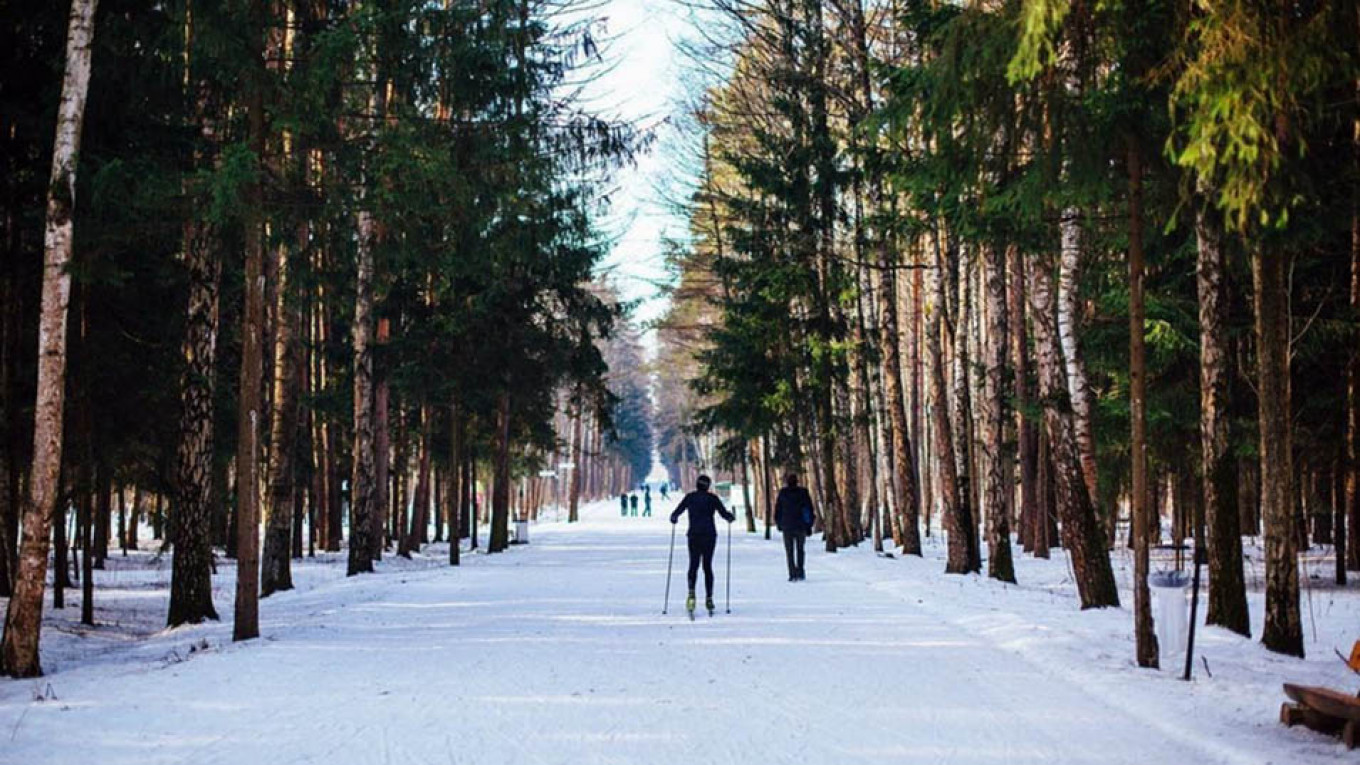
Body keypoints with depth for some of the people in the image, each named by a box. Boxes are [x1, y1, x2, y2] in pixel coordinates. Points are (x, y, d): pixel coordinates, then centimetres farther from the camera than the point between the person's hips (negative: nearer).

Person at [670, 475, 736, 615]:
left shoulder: (690, 497, 3)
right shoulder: (712, 498, -1)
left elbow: (677, 512, 6)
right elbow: (724, 514, -2)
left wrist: (674, 519, 27)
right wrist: (731, 517, 19)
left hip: (694, 535, 0)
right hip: (709, 535, 0)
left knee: (693, 565, 1)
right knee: (707, 566, 10)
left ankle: (691, 593, -26)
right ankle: (709, 599, 7)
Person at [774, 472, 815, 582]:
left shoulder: (782, 493, -4)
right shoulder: (803, 492, -2)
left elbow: (777, 510, 1)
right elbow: (810, 509, 0)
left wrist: (779, 524, 13)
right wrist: (809, 526, 6)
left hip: (787, 526, -1)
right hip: (801, 526, 1)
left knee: (789, 552, 3)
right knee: (800, 550, 16)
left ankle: (793, 574, -7)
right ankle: (800, 573, 10)